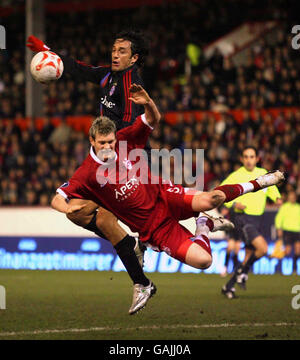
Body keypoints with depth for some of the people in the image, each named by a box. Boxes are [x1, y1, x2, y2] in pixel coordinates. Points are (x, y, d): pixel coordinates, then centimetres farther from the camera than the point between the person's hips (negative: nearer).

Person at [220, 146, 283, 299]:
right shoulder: (236, 176, -7)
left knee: (249, 256, 8)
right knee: (263, 248, -23)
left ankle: (229, 286, 21)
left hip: (256, 220, 6)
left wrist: (277, 197, 4)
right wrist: (233, 204, -16)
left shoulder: (263, 173, 8)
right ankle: (243, 271, 1)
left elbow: (271, 188, 25)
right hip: (242, 219, -6)